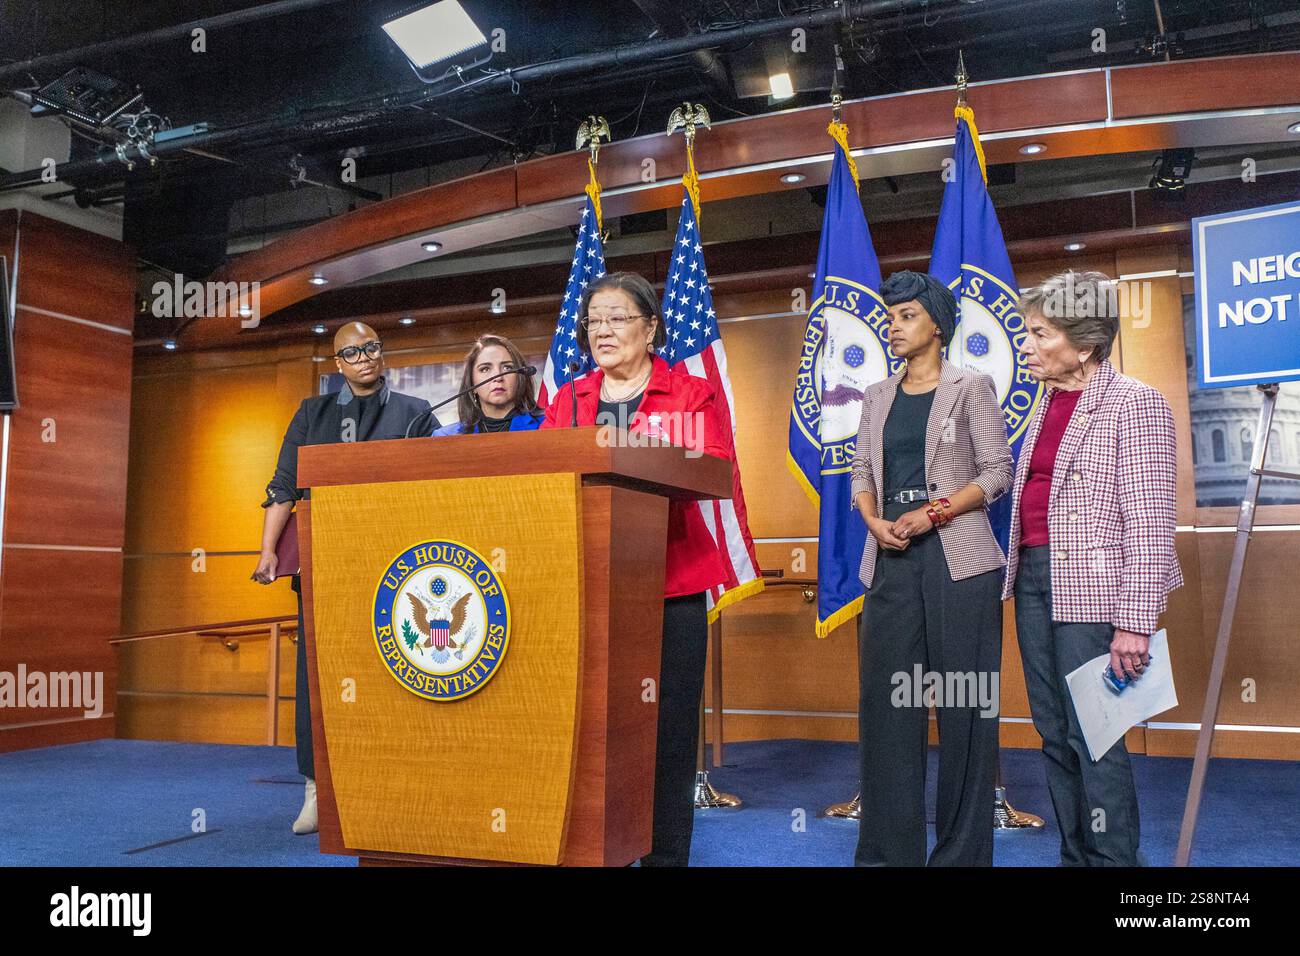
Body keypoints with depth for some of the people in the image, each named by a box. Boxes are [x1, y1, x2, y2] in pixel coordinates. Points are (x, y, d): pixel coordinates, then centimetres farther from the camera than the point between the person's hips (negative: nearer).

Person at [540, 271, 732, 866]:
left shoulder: (690, 394, 7)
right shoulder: (567, 401, 17)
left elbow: (714, 468, -8)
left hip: (670, 585, -3)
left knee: (667, 728, -2)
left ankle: (665, 855, 9)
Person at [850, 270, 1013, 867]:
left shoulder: (970, 388, 4)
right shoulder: (878, 397, 17)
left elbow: (997, 471, -2)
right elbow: (862, 473, 15)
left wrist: (932, 513, -14)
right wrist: (875, 520, -5)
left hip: (957, 557, -4)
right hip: (890, 559, 4)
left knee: (963, 701, -1)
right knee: (886, 699, 3)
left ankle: (962, 850, 10)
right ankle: (889, 850, 13)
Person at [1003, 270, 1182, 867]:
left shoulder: (1134, 404, -9)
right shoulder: (1047, 405, 13)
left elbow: (1149, 520, -14)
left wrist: (1134, 622, -18)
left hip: (1090, 588, -8)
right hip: (1033, 581, 8)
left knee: (1092, 736, -2)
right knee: (1054, 732, 13)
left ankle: (1113, 857, 12)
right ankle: (1075, 855, 26)